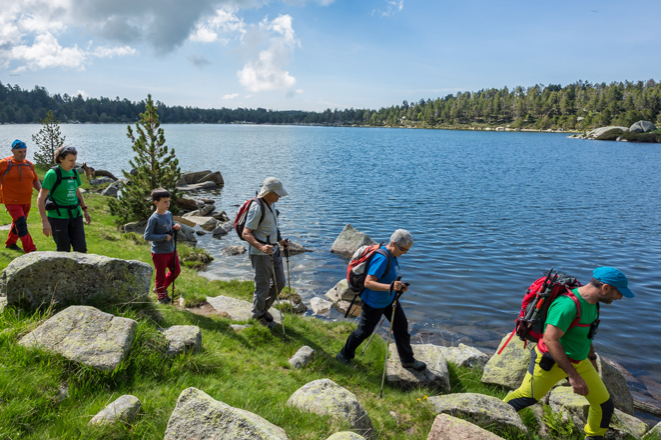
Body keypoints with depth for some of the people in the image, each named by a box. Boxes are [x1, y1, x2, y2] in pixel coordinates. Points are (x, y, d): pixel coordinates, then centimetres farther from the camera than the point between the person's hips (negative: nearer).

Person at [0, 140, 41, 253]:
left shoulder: (29, 164, 8)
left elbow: (35, 181, 15)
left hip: (26, 201, 6)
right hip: (12, 201, -6)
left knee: (17, 223, 20)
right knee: (21, 224, -15)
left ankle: (10, 243, 41)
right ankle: (30, 250, -18)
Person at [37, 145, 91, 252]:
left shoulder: (74, 173, 7)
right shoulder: (53, 174, -12)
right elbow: (40, 199, -15)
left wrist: (85, 210, 20)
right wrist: (44, 221, -22)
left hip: (75, 215, 6)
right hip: (58, 217, -5)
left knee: (81, 248, 1)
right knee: (64, 251, 0)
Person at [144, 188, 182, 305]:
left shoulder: (169, 214, 3)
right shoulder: (154, 219, -20)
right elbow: (147, 236, -22)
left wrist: (176, 227, -6)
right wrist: (164, 237, -23)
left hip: (171, 250, 7)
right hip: (159, 252, -7)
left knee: (176, 270, 19)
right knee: (161, 276, 8)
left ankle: (161, 288, 38)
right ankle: (161, 296, 29)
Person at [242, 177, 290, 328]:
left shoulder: (271, 204, 7)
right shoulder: (257, 208, -22)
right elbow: (246, 234, -25)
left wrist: (280, 241, 18)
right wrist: (261, 247, -39)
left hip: (274, 250, 9)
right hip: (260, 254, -9)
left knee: (279, 283, 16)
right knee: (263, 286, 3)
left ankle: (264, 308, 36)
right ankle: (258, 314, 27)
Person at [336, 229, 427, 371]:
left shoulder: (392, 255, -1)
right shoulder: (381, 259, -31)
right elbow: (368, 282, -36)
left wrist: (398, 285, 0)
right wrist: (389, 287, -47)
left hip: (388, 299, 9)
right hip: (374, 303, -9)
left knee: (401, 325, 12)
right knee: (364, 331, 9)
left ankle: (407, 360, 30)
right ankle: (344, 355, 32)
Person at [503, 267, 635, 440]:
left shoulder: (591, 301, 0)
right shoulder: (568, 304, -31)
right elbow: (550, 339, -34)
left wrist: (592, 358, 24)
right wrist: (573, 375, -32)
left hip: (579, 361, 8)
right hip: (551, 361, -8)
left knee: (605, 405, 8)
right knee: (526, 397, 2)